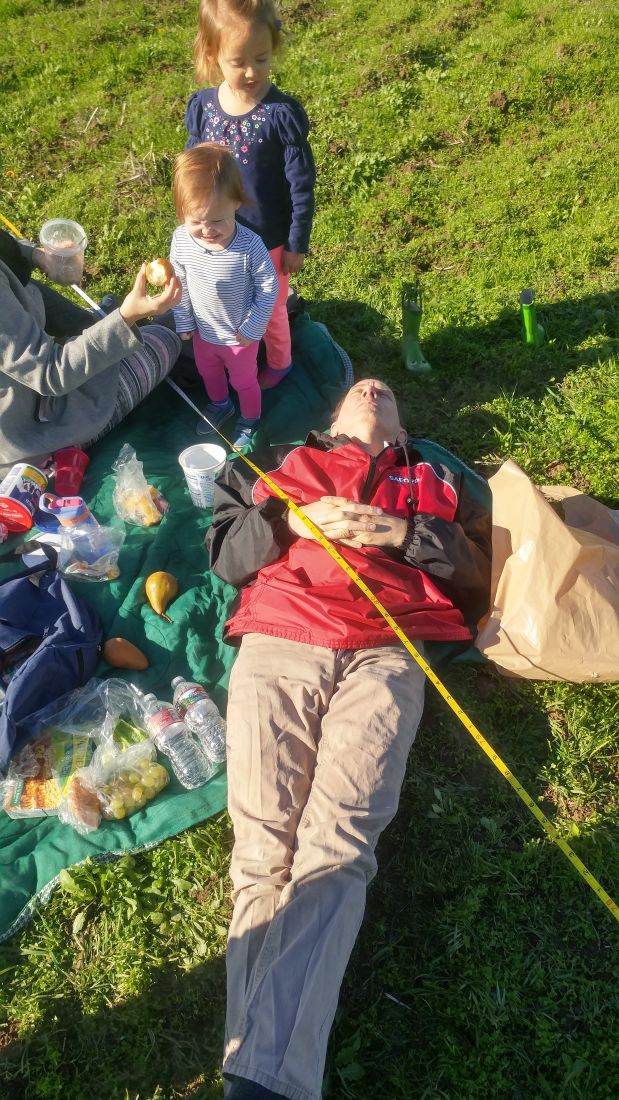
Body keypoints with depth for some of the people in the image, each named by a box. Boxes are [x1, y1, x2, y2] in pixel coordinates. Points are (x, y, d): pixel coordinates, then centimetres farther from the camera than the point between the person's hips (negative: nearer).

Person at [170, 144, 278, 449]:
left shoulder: (249, 245, -32)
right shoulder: (181, 240, -20)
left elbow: (268, 287, -18)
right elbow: (179, 285, -5)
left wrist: (252, 328, -15)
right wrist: (184, 323, 2)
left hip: (240, 335, -4)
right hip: (203, 332, 4)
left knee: (244, 380, 21)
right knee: (208, 372, 30)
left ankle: (249, 419, 49)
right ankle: (219, 405, 60)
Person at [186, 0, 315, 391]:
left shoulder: (283, 113, -19)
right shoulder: (202, 106, -8)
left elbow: (302, 186, -14)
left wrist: (297, 244, -11)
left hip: (270, 239, -4)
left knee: (270, 307, 17)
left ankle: (279, 363, 43)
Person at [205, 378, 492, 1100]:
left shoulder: (440, 476, 31)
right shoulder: (279, 463, 32)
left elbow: (481, 574, 18)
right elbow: (223, 553, 21)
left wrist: (403, 532, 3)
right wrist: (293, 522, 4)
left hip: (384, 656, -1)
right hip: (276, 646, 2)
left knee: (336, 848, -22)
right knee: (263, 848, -16)